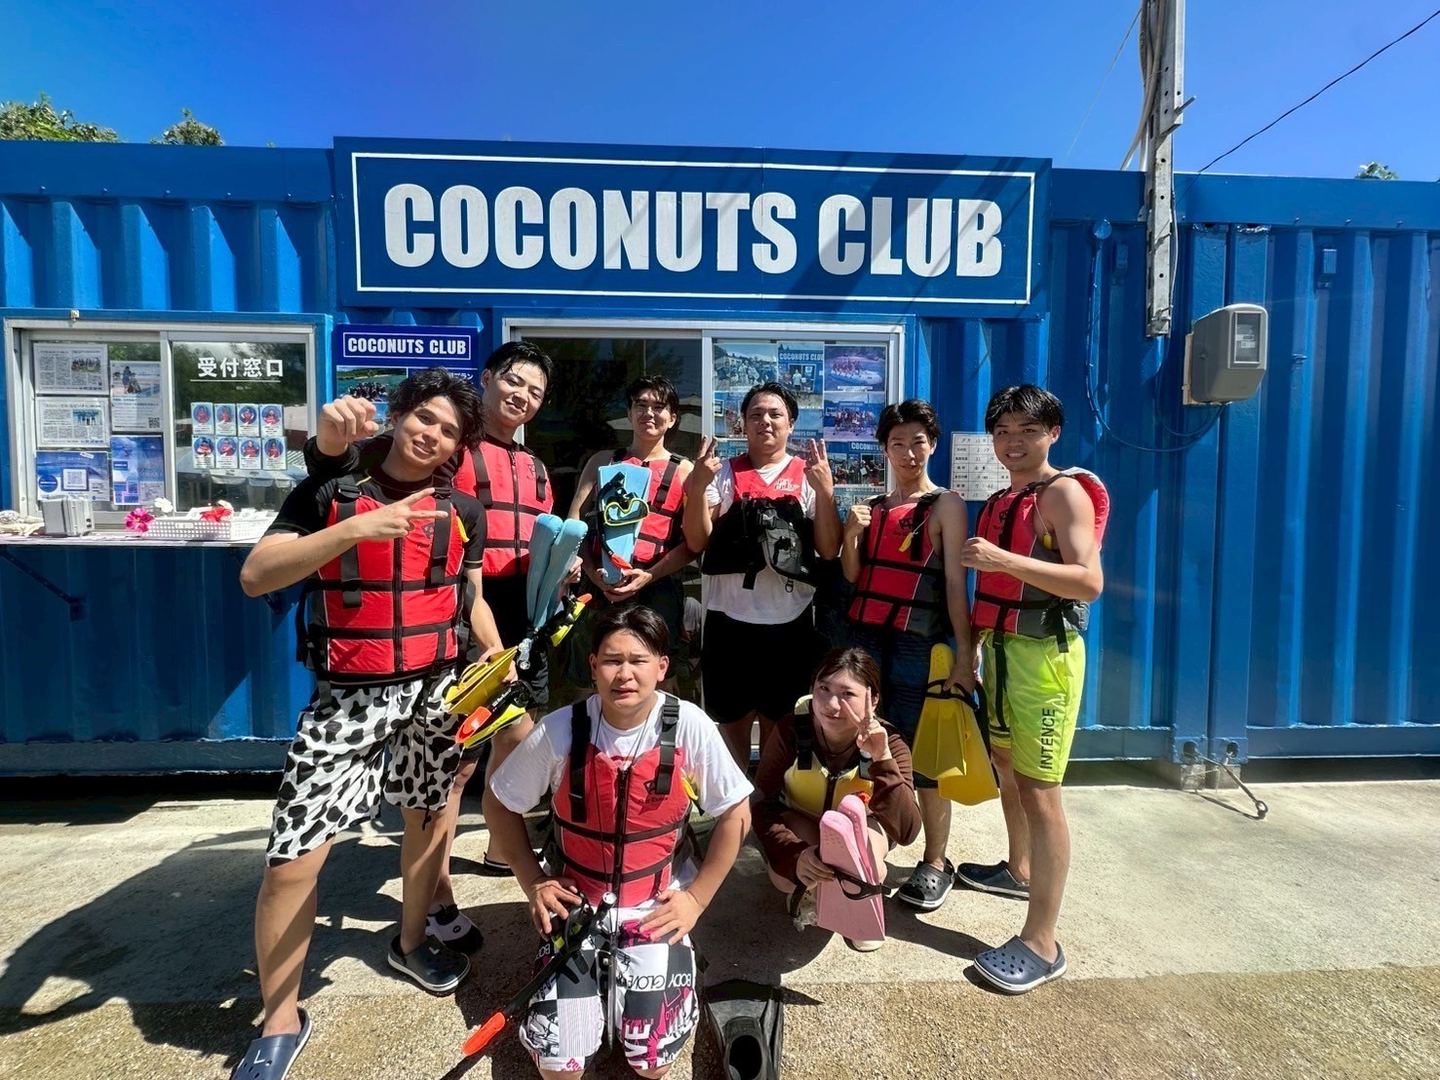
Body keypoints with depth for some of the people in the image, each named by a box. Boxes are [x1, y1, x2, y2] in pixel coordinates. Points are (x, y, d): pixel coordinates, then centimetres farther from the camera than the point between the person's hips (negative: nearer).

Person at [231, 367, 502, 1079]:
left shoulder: (462, 512, 4)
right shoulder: (329, 493, -4)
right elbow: (255, 577, -14)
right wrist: (356, 527, -26)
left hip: (438, 689, 3)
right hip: (347, 696, -2)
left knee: (427, 817, 18)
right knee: (291, 861, -1)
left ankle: (410, 941, 45)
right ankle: (280, 1023, 23)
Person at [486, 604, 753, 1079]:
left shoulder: (689, 727, -20)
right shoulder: (559, 731, -18)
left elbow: (735, 814, -8)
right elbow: (503, 805, 0)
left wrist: (697, 898, -6)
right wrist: (534, 884, -2)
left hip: (657, 904, 0)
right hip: (575, 898, 1)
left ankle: (635, 972, 25)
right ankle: (596, 970, 27)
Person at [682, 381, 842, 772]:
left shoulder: (810, 476, 4)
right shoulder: (724, 473, 4)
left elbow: (829, 550, -4)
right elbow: (697, 541, -3)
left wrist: (825, 491, -16)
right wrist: (698, 486, -16)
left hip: (790, 621, 0)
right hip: (729, 619, 0)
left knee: (779, 724, 15)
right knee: (731, 719, 14)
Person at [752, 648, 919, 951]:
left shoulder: (889, 743, -27)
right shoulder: (791, 729, -27)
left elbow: (906, 831, -37)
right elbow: (761, 804, -22)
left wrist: (883, 761, -50)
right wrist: (794, 855, -40)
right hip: (800, 826, 0)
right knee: (787, 878, -32)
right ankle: (811, 889, 8)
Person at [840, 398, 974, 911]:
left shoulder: (946, 505, 1)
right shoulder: (872, 506, 15)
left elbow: (955, 580, -7)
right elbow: (852, 577, 12)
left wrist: (964, 652, -12)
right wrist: (850, 534, -6)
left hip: (918, 644, -4)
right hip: (865, 637, 5)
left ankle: (935, 863, 17)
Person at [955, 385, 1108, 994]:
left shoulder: (1064, 492, -10)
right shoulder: (1000, 501, 14)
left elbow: (1089, 581, -21)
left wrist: (1005, 560, -29)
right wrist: (971, 647, 11)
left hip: (1044, 651, -8)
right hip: (1000, 646, 9)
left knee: (1039, 790, -6)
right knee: (1005, 765, 21)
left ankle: (1041, 944, 3)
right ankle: (1018, 870, 42)